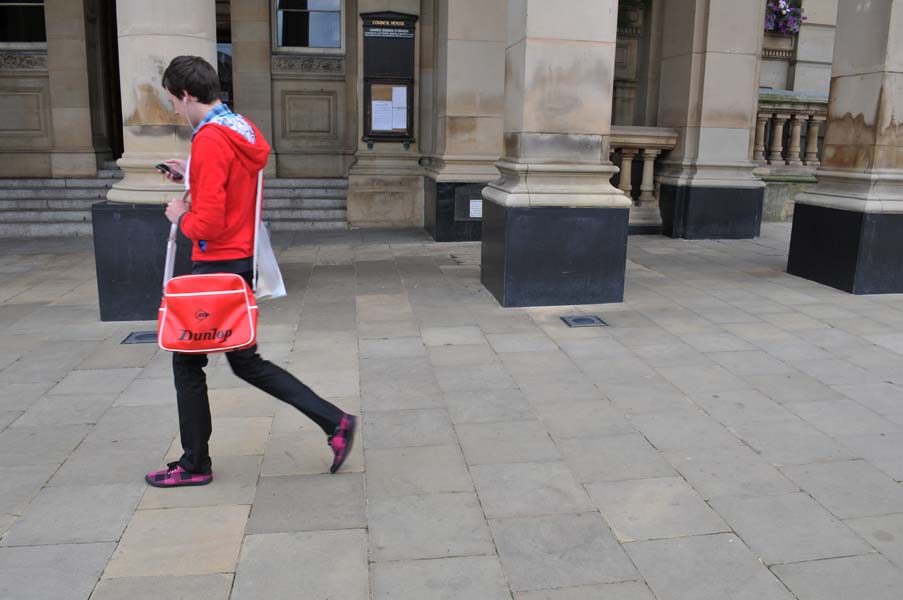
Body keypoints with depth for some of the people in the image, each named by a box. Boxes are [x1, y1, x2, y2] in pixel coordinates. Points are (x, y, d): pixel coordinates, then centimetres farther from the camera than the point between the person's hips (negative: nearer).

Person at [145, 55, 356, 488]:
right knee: (245, 361, 16)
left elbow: (208, 225, -23)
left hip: (217, 266, -9)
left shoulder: (210, 140, -19)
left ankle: (194, 465, 23)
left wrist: (182, 216, -3)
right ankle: (334, 422, 12)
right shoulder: (243, 130, 10)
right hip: (244, 261, 9)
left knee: (187, 362, 8)